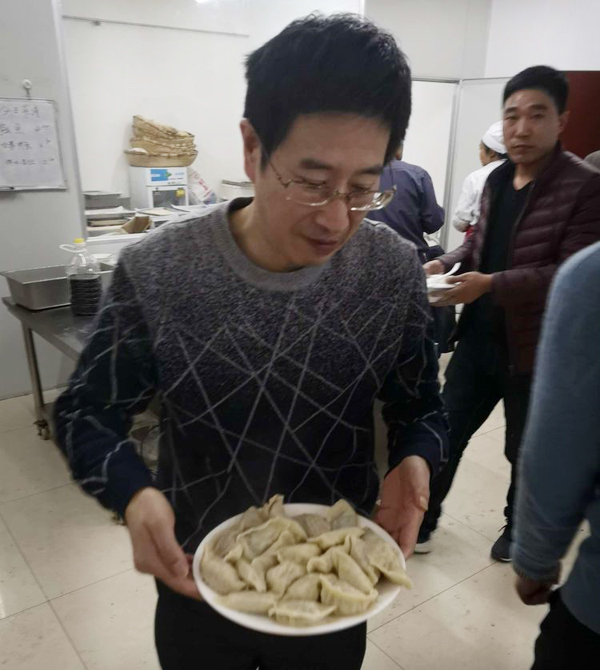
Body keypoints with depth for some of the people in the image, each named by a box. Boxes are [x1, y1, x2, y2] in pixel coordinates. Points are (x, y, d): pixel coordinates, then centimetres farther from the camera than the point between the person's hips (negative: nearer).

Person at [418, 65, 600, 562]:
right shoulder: (497, 179, 7)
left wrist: (490, 284, -30)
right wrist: (446, 262, -2)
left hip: (535, 346, -5)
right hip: (479, 335, 6)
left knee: (526, 449, 14)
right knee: (446, 430, 12)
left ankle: (519, 530, 41)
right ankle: (421, 521, 32)